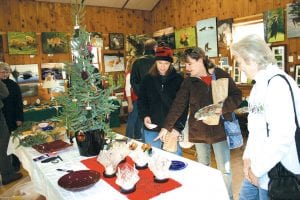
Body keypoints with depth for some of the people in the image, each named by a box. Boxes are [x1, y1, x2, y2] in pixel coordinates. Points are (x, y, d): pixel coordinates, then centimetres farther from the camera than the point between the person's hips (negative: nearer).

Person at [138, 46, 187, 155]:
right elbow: (141, 100, 10)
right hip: (151, 129, 2)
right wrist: (145, 116, -7)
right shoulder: (148, 79, 4)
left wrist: (178, 127, -13)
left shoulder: (178, 79, -2)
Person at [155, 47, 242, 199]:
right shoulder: (188, 82, 0)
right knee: (203, 168, 16)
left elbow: (237, 96, -6)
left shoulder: (221, 75, -4)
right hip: (198, 131, 2)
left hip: (220, 129, -2)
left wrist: (220, 109, -22)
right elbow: (178, 105, -3)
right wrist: (166, 127, -8)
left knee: (225, 170, 5)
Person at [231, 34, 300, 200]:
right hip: (256, 167, 8)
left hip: (275, 174, -8)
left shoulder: (278, 83, -20)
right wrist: (248, 156, 4)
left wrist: (258, 169, -16)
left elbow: (282, 137, -26)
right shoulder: (260, 84, 11)